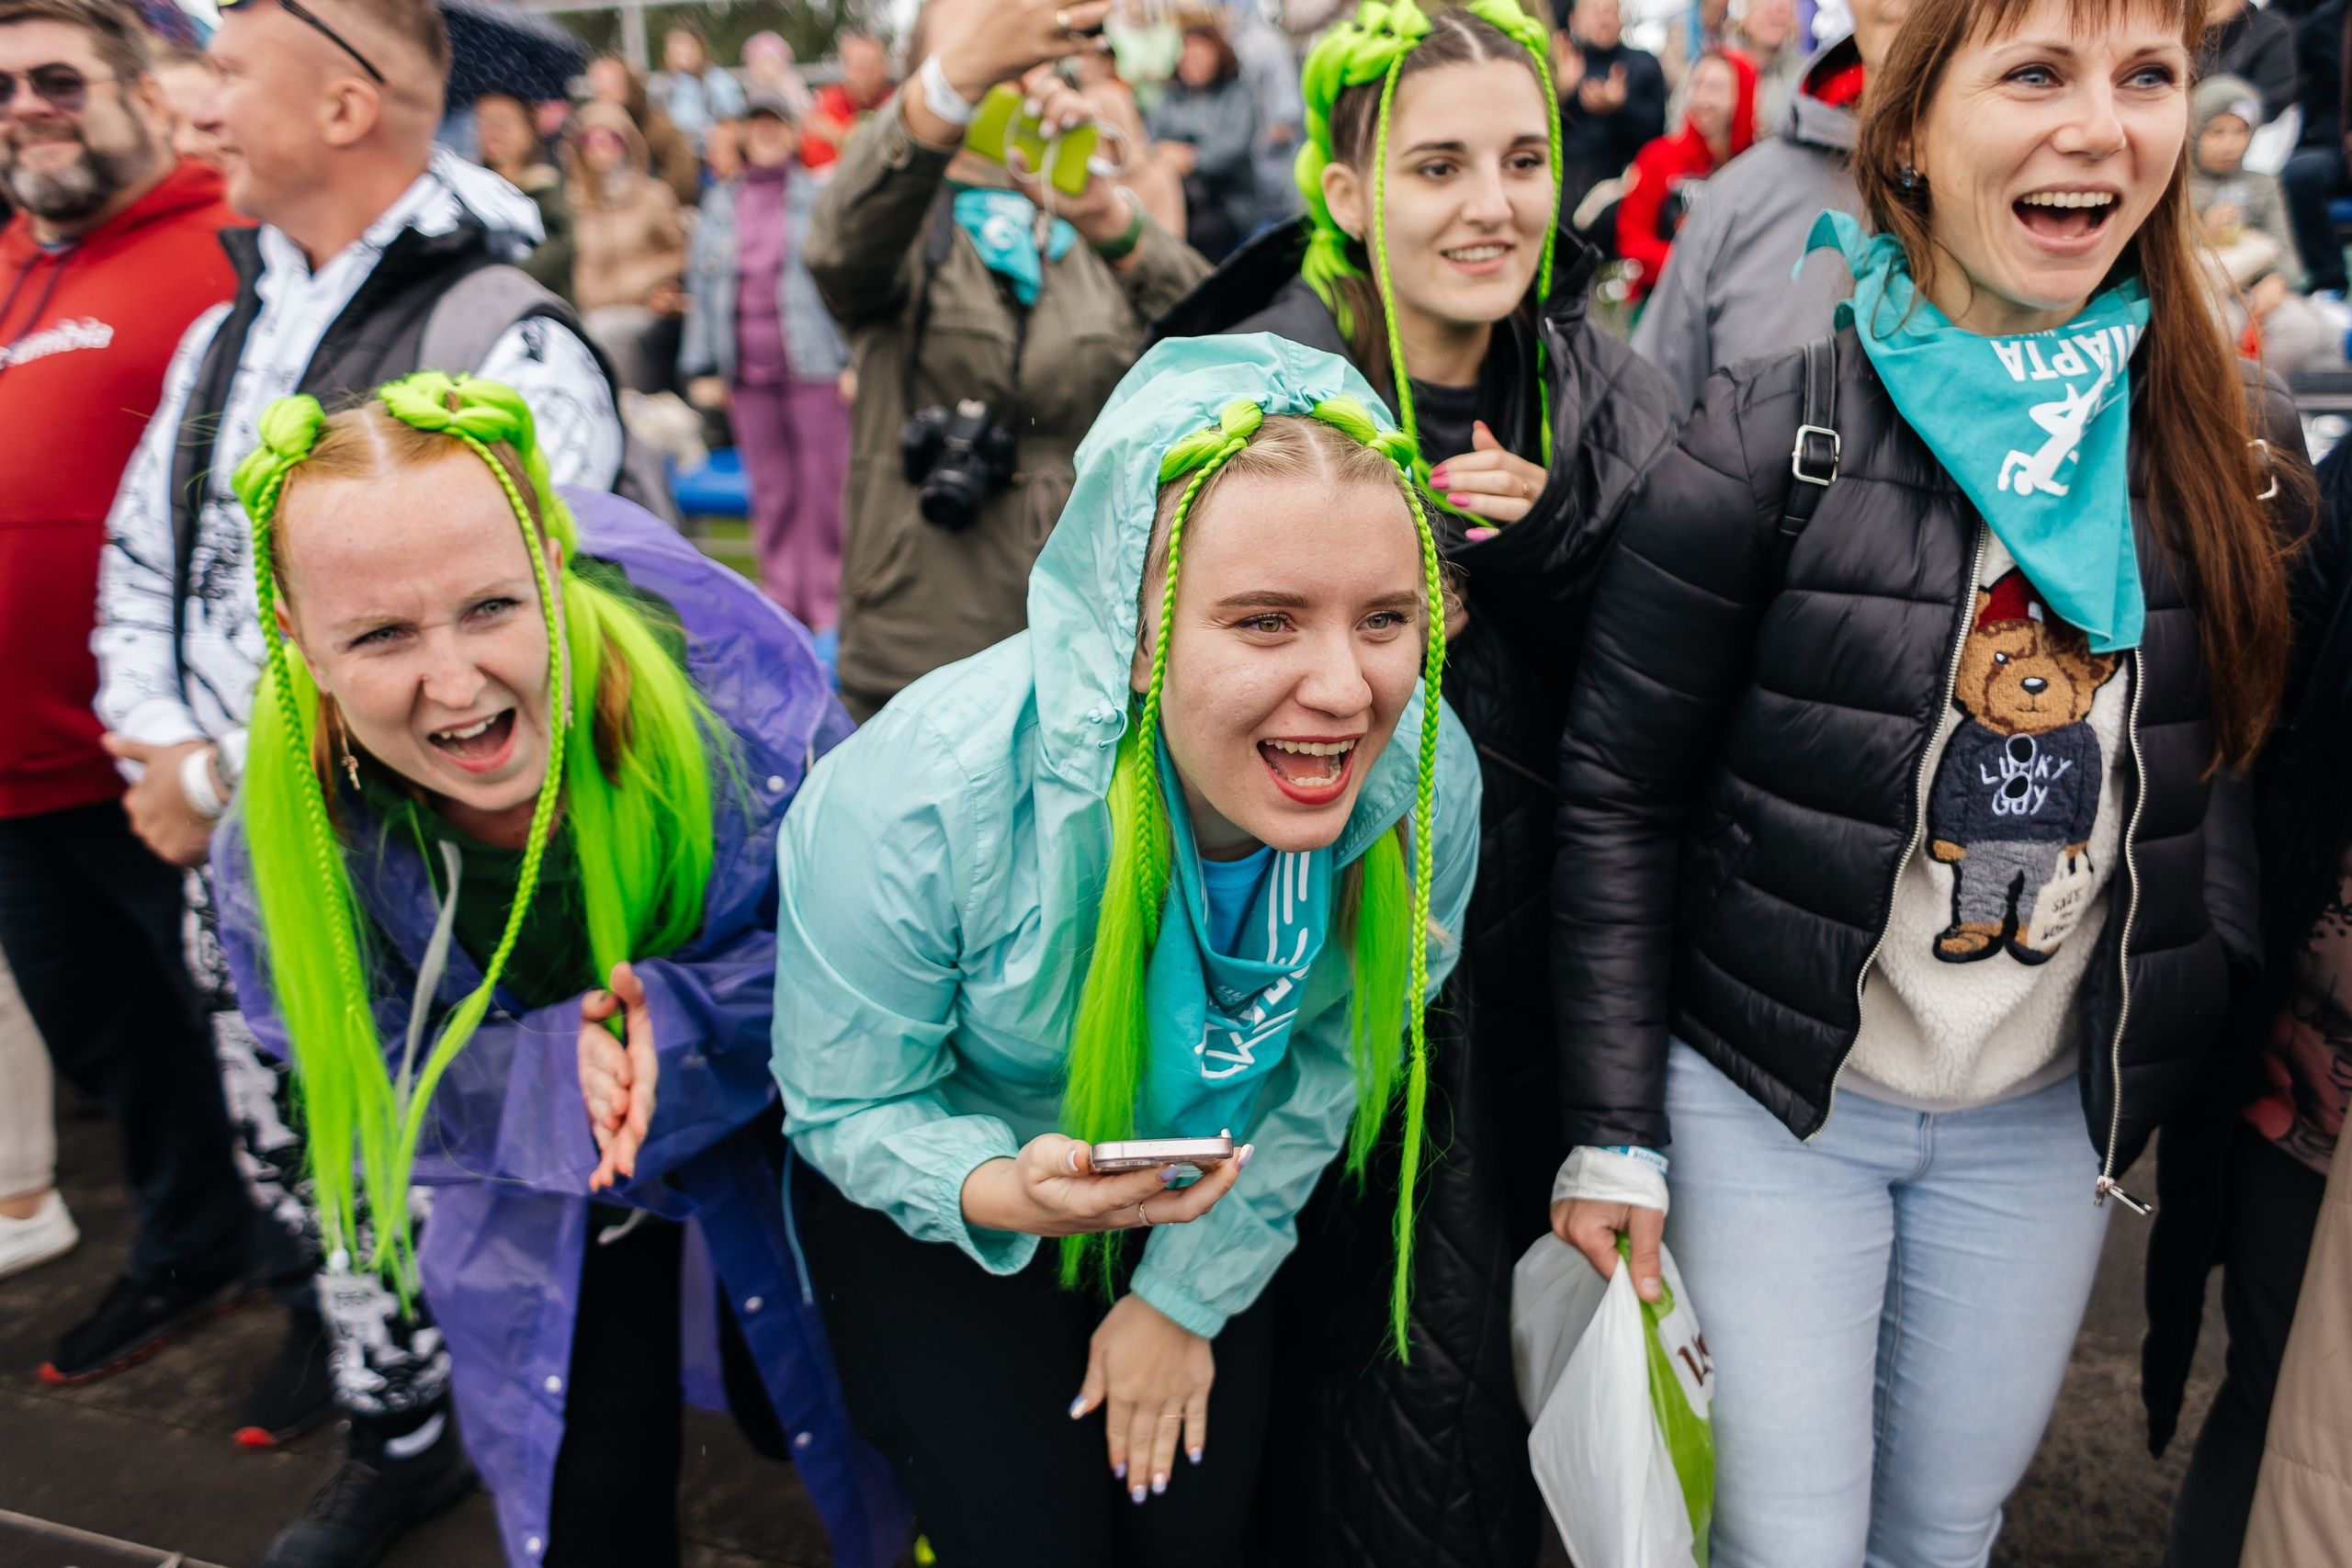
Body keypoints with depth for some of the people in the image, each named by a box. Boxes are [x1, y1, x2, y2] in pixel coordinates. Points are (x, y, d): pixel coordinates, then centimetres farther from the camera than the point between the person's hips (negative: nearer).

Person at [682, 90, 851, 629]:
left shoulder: (821, 198, 5)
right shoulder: (718, 206, 15)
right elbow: (701, 287, 16)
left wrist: (855, 361, -5)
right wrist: (701, 368, 11)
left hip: (814, 364, -3)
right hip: (748, 372, 3)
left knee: (824, 488, -4)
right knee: (770, 492, 7)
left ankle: (829, 608, 5)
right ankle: (781, 603, 16)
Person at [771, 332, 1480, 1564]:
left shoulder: (1428, 783, -26)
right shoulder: (915, 803, -36)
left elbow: (1330, 1067, -7)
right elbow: (845, 1107, -18)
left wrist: (1191, 1294, -1)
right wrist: (1000, 1188, -39)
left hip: (1206, 1190, 3)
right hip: (937, 1187, -2)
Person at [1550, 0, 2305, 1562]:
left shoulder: (2239, 446, -2)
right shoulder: (1773, 439, -14)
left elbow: (2235, 773, 11)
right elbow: (1620, 801, -10)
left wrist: (2195, 1034, 2)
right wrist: (1614, 1131, -10)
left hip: (2050, 1122, 4)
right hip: (1771, 1098, -3)